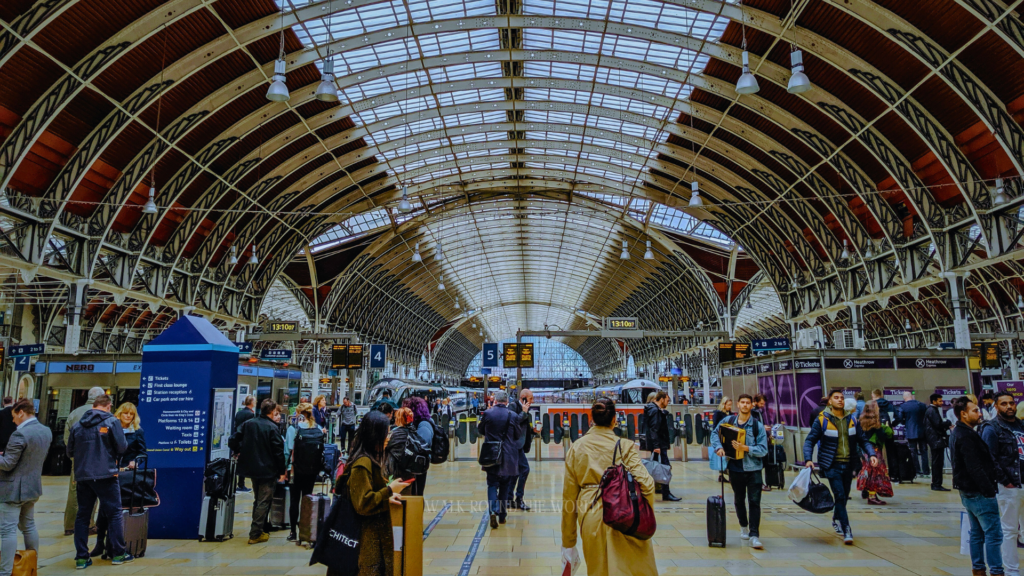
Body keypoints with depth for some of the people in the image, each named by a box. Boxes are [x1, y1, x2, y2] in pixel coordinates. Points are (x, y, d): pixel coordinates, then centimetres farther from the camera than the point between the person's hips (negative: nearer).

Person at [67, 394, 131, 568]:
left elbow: (70, 452, 11)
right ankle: (118, 554, 6)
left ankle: (81, 557, 11)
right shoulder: (111, 421, -5)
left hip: (82, 476, 4)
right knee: (114, 514, 4)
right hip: (105, 474, -4)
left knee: (83, 515, 11)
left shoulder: (78, 425, 7)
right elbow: (121, 447, -8)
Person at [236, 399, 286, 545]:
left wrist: (239, 452, 18)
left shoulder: (248, 423, 3)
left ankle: (257, 530, 27)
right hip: (268, 470, -7)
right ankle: (255, 534, 2)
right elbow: (279, 451, -14)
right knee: (264, 502, 2)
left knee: (258, 499, 21)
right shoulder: (272, 428, -15)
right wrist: (282, 471, -6)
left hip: (252, 468, 7)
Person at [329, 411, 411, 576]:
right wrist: (389, 490, -17)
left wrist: (387, 497, 9)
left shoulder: (370, 460, 11)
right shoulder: (363, 463, -20)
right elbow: (363, 504, -23)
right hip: (368, 537, -10)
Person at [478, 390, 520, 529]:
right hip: (508, 457, 0)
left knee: (492, 484, 8)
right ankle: (502, 514, 21)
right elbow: (517, 435, 2)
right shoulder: (512, 415, -9)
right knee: (504, 486, 15)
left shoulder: (487, 413, -8)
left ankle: (493, 511, -14)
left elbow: (480, 431, 7)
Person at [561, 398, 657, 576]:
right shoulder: (624, 447, -6)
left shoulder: (576, 448, 3)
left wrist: (568, 542, 13)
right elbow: (646, 484, -13)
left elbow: (569, 495, 5)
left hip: (590, 520, 3)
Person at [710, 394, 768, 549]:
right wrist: (718, 447, -5)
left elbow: (763, 449, -11)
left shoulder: (757, 425, -7)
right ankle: (743, 526, 38)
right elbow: (715, 434, 13)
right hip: (735, 468, 3)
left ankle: (754, 536, -4)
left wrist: (745, 448, -23)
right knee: (739, 500, 17)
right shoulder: (728, 421, 1)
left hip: (753, 469, -3)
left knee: (754, 501, -7)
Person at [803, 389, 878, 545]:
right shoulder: (822, 420, -6)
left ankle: (836, 519, 39)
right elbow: (810, 441, -6)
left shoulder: (852, 420, 7)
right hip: (832, 465, -4)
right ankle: (846, 530, -7)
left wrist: (871, 454, -7)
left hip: (848, 465, 4)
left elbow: (863, 440, 11)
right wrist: (808, 459, -19)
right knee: (840, 496, -12)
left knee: (844, 496, 15)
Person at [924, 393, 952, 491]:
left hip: (936, 440, 11)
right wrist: (948, 423, -6)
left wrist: (946, 425, 7)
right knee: (938, 463, -8)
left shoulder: (932, 410, 18)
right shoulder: (932, 411, -14)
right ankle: (937, 484, -7)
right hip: (936, 440, -11)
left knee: (936, 463, 14)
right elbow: (938, 424, -20)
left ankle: (935, 483, 19)